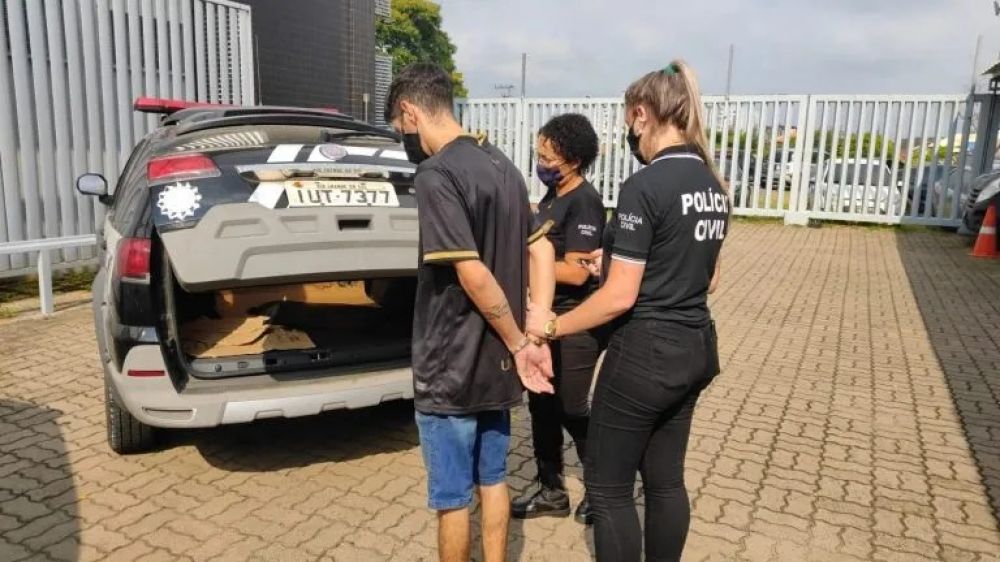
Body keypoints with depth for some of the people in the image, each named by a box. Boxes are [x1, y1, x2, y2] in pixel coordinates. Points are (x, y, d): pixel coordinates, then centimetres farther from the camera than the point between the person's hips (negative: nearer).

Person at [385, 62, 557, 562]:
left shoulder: (435, 176, -19)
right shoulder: (500, 163, 7)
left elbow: (474, 276, -25)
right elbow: (541, 248, 8)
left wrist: (518, 345, -13)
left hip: (451, 369, -8)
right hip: (495, 364, 8)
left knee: (452, 497, 10)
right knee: (492, 479, 21)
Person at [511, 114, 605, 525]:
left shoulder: (584, 202, -18)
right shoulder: (553, 195, 9)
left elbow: (576, 272, -23)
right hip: (547, 320, 9)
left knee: (571, 409, 4)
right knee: (542, 405, 14)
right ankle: (552, 492, 29)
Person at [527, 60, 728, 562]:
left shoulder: (645, 186, -19)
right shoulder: (713, 186, 7)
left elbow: (620, 297, -19)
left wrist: (552, 326, -7)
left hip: (646, 353, -9)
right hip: (695, 348, 9)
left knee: (607, 486, 8)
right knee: (665, 479, 19)